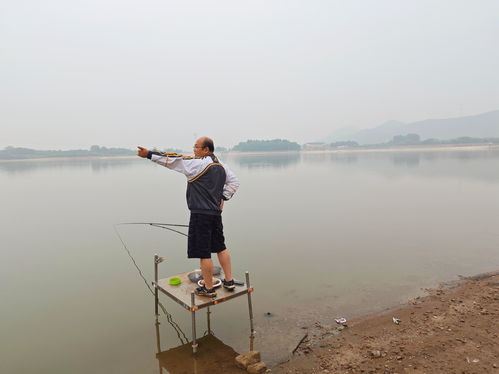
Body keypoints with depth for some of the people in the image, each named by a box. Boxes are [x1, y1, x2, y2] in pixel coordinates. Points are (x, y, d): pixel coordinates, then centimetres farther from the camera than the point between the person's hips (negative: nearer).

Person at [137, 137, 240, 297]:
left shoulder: (198, 163, -13)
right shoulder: (221, 165, 11)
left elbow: (174, 160, -13)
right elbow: (234, 181, 20)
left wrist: (149, 154, -8)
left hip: (200, 214, -8)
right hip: (216, 213, 9)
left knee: (204, 253, 2)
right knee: (220, 247, 18)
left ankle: (208, 289, 12)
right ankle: (229, 281, 27)